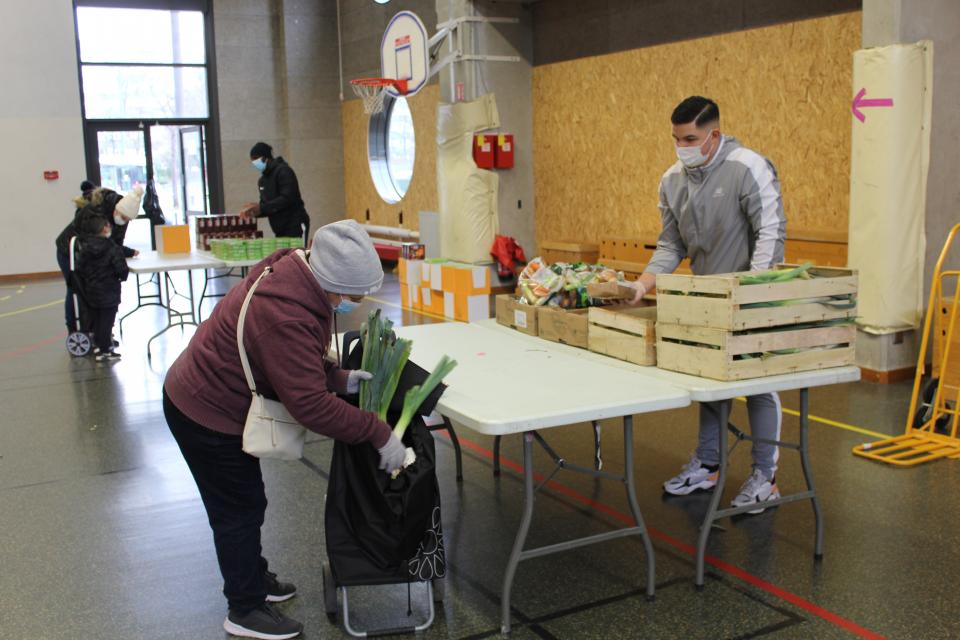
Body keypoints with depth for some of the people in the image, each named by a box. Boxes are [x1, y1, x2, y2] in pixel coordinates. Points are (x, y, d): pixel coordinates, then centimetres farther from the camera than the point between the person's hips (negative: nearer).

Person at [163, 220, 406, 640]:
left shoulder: (299, 274, -8)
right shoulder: (283, 315, -38)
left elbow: (301, 359, 7)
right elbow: (311, 405, -35)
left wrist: (340, 378, -6)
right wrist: (379, 433, -28)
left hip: (208, 399, 9)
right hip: (207, 416, -9)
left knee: (245, 503, 24)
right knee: (239, 511, 5)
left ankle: (252, 579, 43)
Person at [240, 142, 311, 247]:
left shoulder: (283, 171, -9)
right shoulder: (263, 180, 16)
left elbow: (287, 199, -20)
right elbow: (266, 205, 17)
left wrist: (261, 208, -23)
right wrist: (255, 211, -5)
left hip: (295, 226, -8)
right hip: (280, 230, 8)